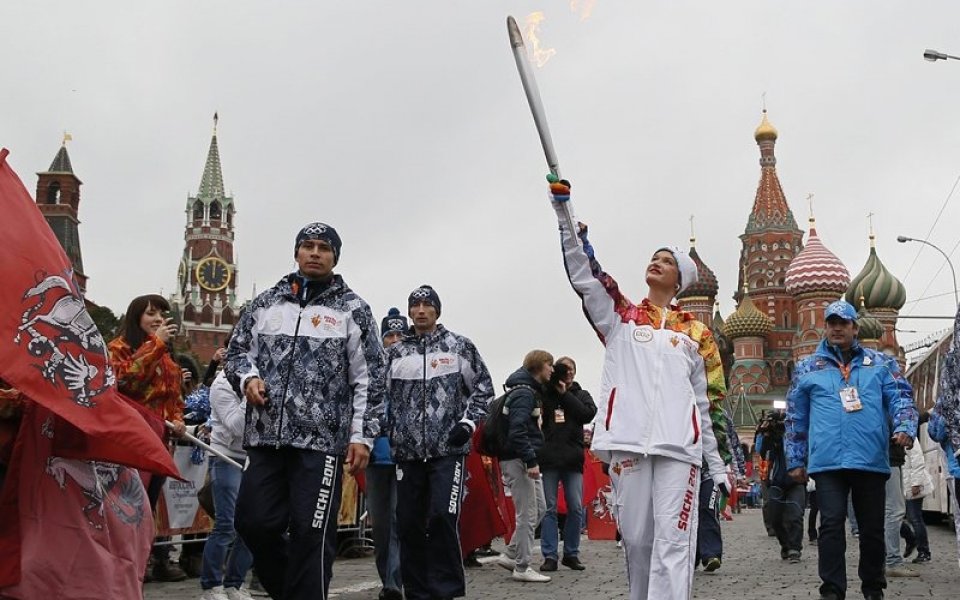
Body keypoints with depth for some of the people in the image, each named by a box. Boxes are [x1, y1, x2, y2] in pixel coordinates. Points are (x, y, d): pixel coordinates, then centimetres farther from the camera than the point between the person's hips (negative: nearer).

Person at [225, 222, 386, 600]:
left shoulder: (353, 309, 5)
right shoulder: (266, 302, 14)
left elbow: (369, 379, 3)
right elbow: (238, 349, 21)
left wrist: (362, 436, -5)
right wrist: (247, 377, -1)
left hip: (321, 440, -3)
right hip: (265, 435, 4)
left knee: (311, 533, -3)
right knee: (254, 521, 5)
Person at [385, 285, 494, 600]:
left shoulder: (459, 346, 4)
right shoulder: (395, 352, 12)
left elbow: (483, 387, 7)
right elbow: (381, 394, 19)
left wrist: (468, 422, -5)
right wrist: (384, 432, 9)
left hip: (448, 447, -3)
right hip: (407, 450, 3)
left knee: (442, 518, -13)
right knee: (409, 524, 5)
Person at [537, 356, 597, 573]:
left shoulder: (581, 395, 13)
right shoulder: (544, 393, 7)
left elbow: (588, 414, -5)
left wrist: (564, 394, -7)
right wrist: (552, 385, -15)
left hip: (573, 459, 2)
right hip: (549, 459, -2)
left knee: (576, 508, 4)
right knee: (549, 508, 0)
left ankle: (571, 553, 16)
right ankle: (549, 556, 5)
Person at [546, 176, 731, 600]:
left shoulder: (697, 333, 16)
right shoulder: (620, 316, 15)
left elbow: (710, 403, 16)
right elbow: (582, 272, 3)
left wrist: (720, 465, 12)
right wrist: (563, 207, -7)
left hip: (679, 446, 0)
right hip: (628, 442, 0)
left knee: (673, 540, -7)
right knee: (635, 537, 5)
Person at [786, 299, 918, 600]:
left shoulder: (881, 363, 13)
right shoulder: (807, 368, 12)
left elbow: (901, 397, 5)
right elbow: (795, 418, 14)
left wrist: (904, 427, -16)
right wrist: (795, 460, 11)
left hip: (872, 460, 1)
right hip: (827, 461, -1)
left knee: (872, 528, 9)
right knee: (831, 525, -7)